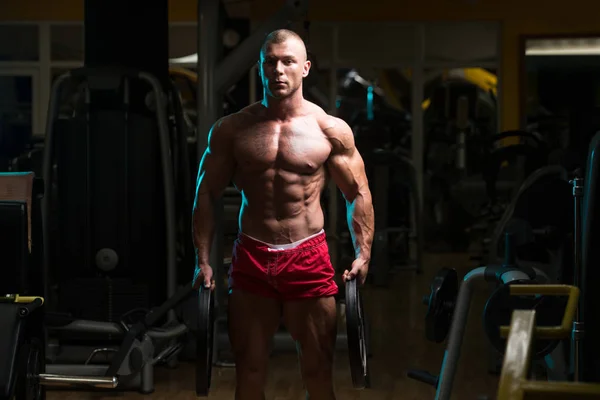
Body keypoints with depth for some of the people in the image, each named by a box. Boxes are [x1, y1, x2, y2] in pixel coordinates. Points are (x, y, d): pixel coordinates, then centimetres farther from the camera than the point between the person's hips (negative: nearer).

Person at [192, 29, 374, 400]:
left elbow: (358, 194, 5)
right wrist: (203, 261, -1)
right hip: (251, 258, 1)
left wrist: (363, 255, -5)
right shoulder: (231, 129, 1)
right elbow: (207, 194, 5)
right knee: (249, 370, 8)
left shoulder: (332, 130, -1)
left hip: (309, 258, -1)